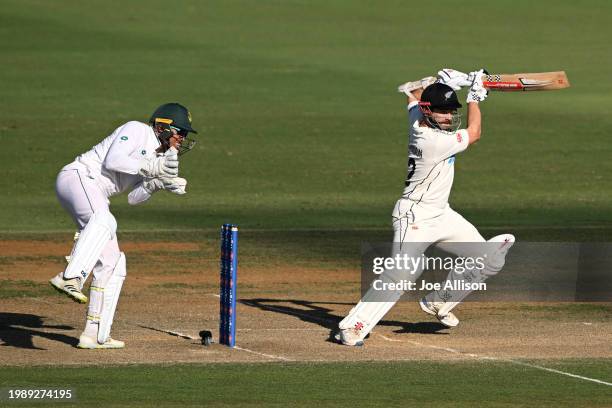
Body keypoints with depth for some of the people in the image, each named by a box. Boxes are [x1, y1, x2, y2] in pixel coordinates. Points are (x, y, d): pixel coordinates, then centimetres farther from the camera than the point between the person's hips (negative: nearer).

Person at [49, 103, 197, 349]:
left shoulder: (159, 154, 23)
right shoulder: (137, 131, -2)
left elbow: (133, 197, 16)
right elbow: (112, 161, -16)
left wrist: (158, 183, 0)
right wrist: (152, 167, -11)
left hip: (95, 198, 10)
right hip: (78, 177, -10)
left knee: (112, 266, 5)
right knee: (103, 221, -40)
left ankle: (95, 335, 7)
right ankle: (69, 279, -59)